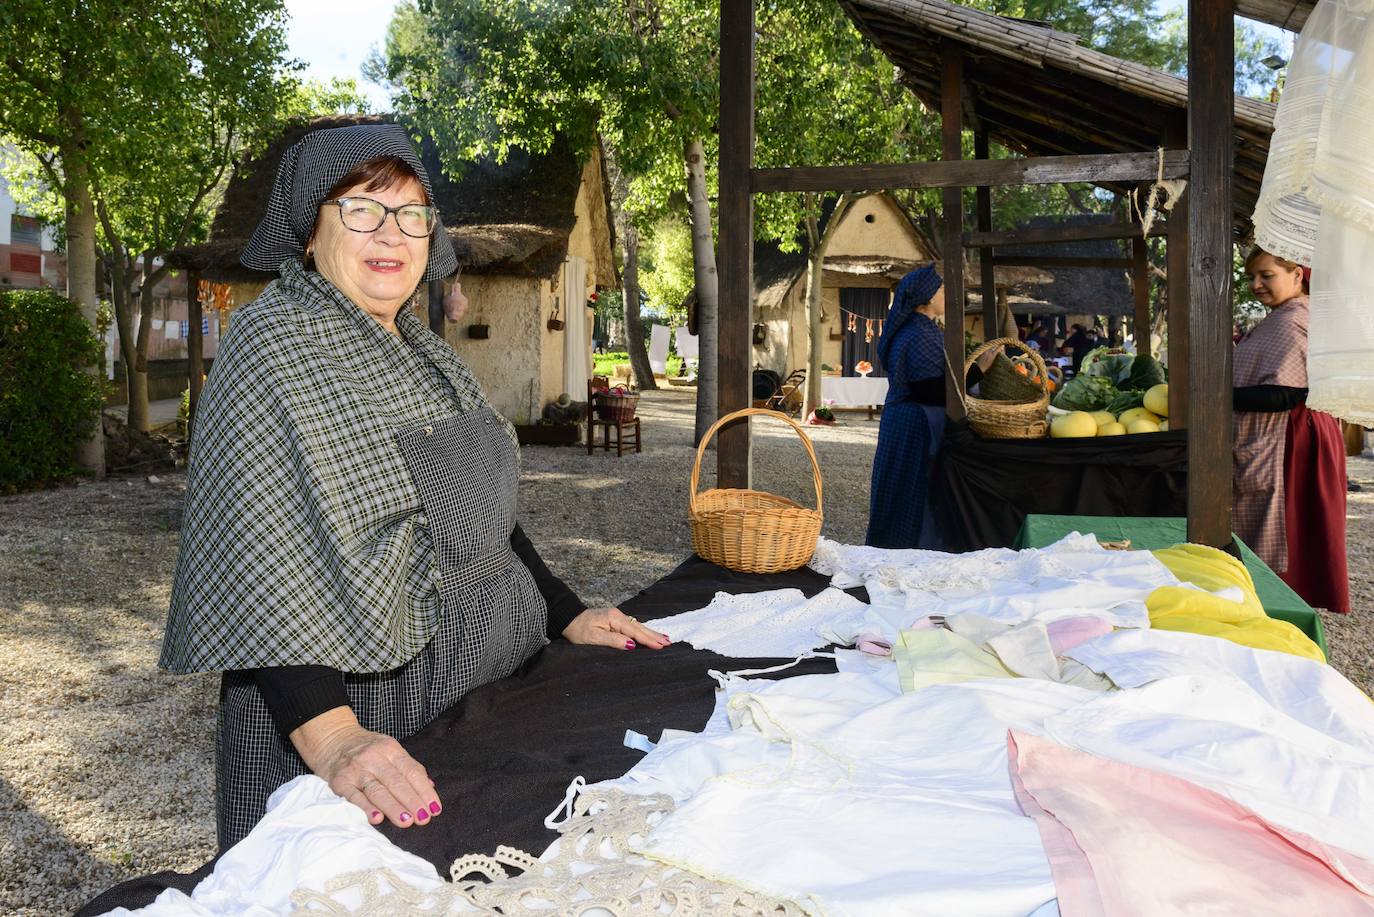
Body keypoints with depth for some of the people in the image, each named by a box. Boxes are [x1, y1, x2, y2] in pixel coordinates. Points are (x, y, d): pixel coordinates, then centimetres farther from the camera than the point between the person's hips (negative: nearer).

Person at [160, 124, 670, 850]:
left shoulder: (428, 354, 11)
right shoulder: (274, 345, -13)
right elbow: (259, 551, -24)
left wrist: (567, 616, 9)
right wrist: (331, 735, -34)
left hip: (481, 693, 7)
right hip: (351, 702, -7)